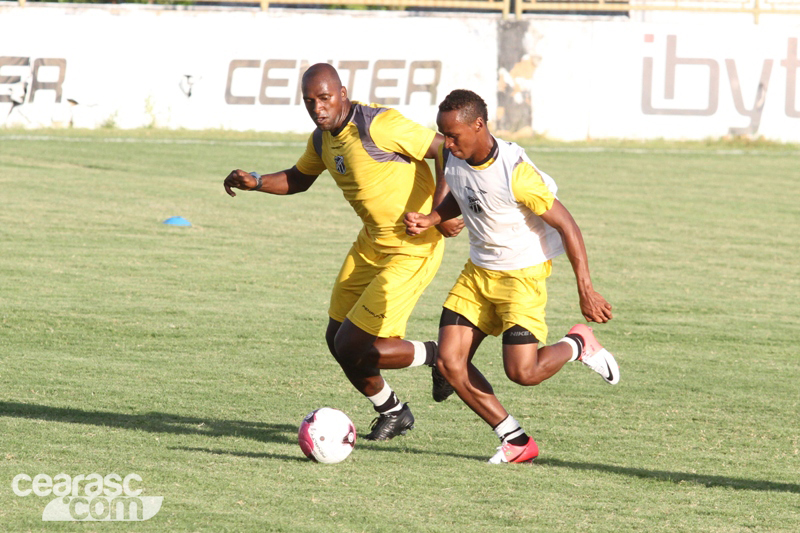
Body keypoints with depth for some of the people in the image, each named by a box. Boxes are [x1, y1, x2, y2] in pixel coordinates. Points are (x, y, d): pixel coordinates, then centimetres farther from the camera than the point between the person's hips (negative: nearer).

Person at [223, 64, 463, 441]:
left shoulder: (377, 125, -23)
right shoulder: (322, 139, 4)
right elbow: (300, 178, 24)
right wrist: (256, 182, 7)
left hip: (412, 249, -9)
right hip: (371, 243, 9)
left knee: (353, 348, -11)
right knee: (337, 340, 12)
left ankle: (438, 356, 13)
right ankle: (392, 413, 35)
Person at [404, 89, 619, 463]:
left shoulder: (514, 172, -27)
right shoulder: (453, 158, -6)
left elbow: (566, 225, -21)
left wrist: (586, 291, -22)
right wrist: (429, 220, -2)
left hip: (523, 273, -7)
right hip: (478, 271, 7)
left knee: (522, 372, -17)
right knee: (449, 363, -5)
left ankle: (578, 345, 16)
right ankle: (517, 442, 7)